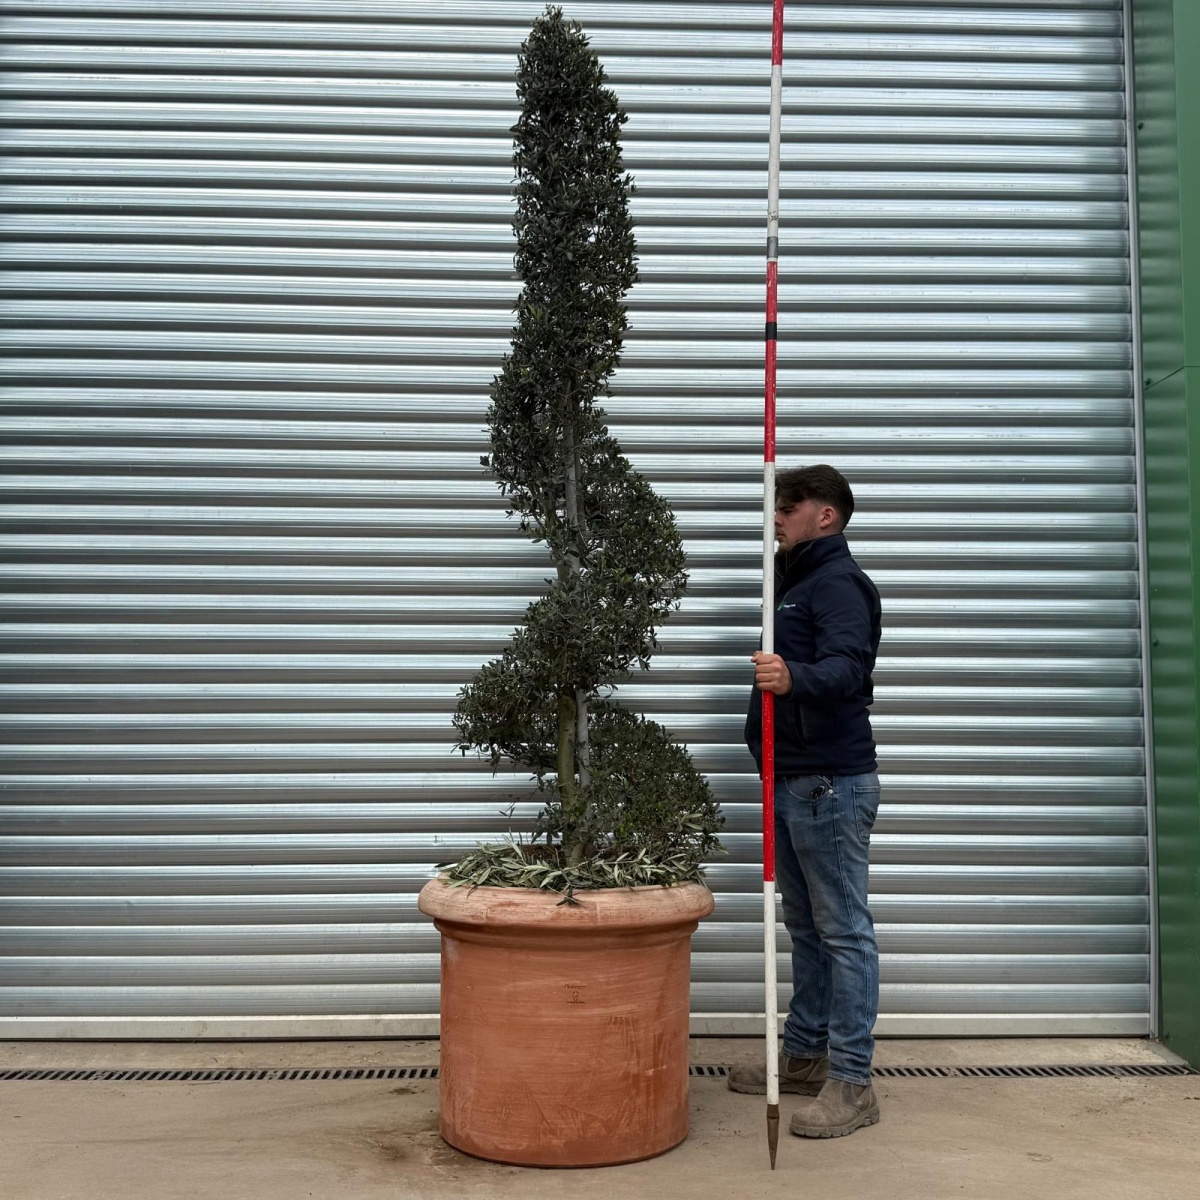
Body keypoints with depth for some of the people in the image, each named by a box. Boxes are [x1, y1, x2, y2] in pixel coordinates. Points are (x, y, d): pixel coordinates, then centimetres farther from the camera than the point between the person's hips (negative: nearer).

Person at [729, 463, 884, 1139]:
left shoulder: (838, 582, -11)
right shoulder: (796, 579, 21)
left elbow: (847, 664, -29)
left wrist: (795, 678, -46)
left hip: (831, 783, -10)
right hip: (795, 781, 10)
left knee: (844, 931, -5)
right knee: (807, 927, 16)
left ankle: (852, 1082, 1)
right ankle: (804, 1057, 26)